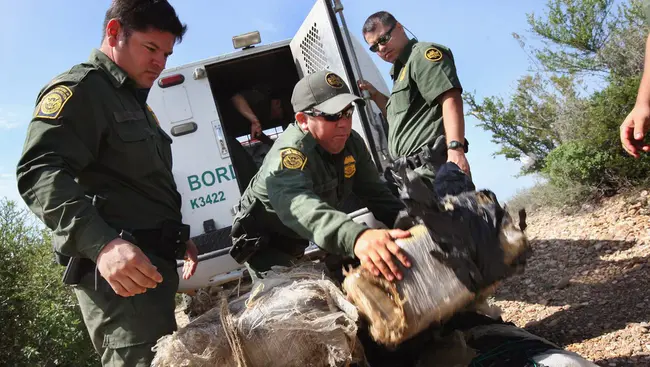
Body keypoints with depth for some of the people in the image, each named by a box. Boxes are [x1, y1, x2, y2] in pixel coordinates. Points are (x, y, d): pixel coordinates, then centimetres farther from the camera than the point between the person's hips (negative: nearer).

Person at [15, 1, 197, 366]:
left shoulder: (136, 104, 26)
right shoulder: (80, 89, -5)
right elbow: (40, 172, -21)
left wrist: (177, 237, 27)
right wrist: (100, 242, -34)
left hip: (152, 265, 10)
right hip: (118, 268, -10)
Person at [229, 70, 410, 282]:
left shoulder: (352, 144, -13)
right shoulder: (290, 151, -37)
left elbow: (375, 193, -11)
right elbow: (296, 204, -57)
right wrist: (355, 236, -75)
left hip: (301, 238, 7)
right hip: (264, 240, -6)